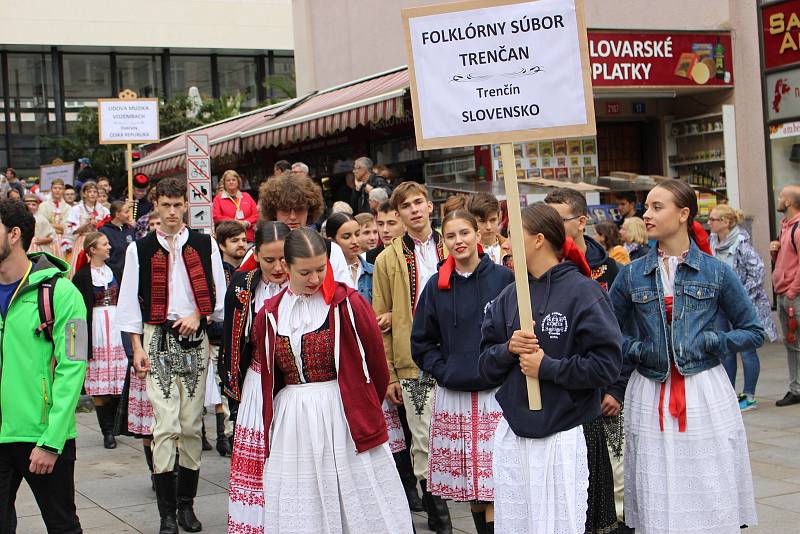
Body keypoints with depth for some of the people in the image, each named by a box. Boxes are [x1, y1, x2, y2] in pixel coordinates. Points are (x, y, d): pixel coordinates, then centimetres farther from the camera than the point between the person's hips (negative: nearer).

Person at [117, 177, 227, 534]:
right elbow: (130, 300, 4)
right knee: (165, 425, -9)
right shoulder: (140, 249, 6)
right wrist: (137, 347, -2)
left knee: (192, 424, 4)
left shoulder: (205, 245, 8)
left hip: (195, 340, 2)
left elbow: (219, 295, 9)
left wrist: (199, 316, -7)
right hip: (157, 340, -1)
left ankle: (186, 504, 14)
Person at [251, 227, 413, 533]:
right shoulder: (269, 315, 6)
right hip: (292, 425, 3)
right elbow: (269, 380, 14)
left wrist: (365, 406, 13)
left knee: (359, 507, 2)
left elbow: (376, 363, 2)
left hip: (345, 419, -3)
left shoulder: (348, 304, -6)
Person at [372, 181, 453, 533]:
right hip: (412, 364, -2)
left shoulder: (450, 251, 9)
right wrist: (388, 375, -2)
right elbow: (382, 322, 3)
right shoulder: (388, 260, 4)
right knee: (425, 444, -1)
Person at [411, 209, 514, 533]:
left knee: (493, 485, -7)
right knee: (468, 483, 10)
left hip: (495, 393, -3)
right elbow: (421, 342, 13)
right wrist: (442, 370, 1)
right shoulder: (436, 286, 7)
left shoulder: (503, 278, -1)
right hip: (451, 397, 3)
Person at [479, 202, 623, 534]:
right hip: (511, 435, 5)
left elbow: (607, 365, -14)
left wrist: (547, 367, -14)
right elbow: (486, 365, 10)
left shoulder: (582, 292, -8)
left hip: (561, 439, -5)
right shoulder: (509, 297, 9)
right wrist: (508, 350, -10)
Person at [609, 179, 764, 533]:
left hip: (705, 396, -1)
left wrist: (710, 341, -8)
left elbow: (754, 332, 6)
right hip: (650, 398, 2)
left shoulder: (717, 273, 1)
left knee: (710, 503, 2)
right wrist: (635, 349, -6)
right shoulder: (632, 275, 5)